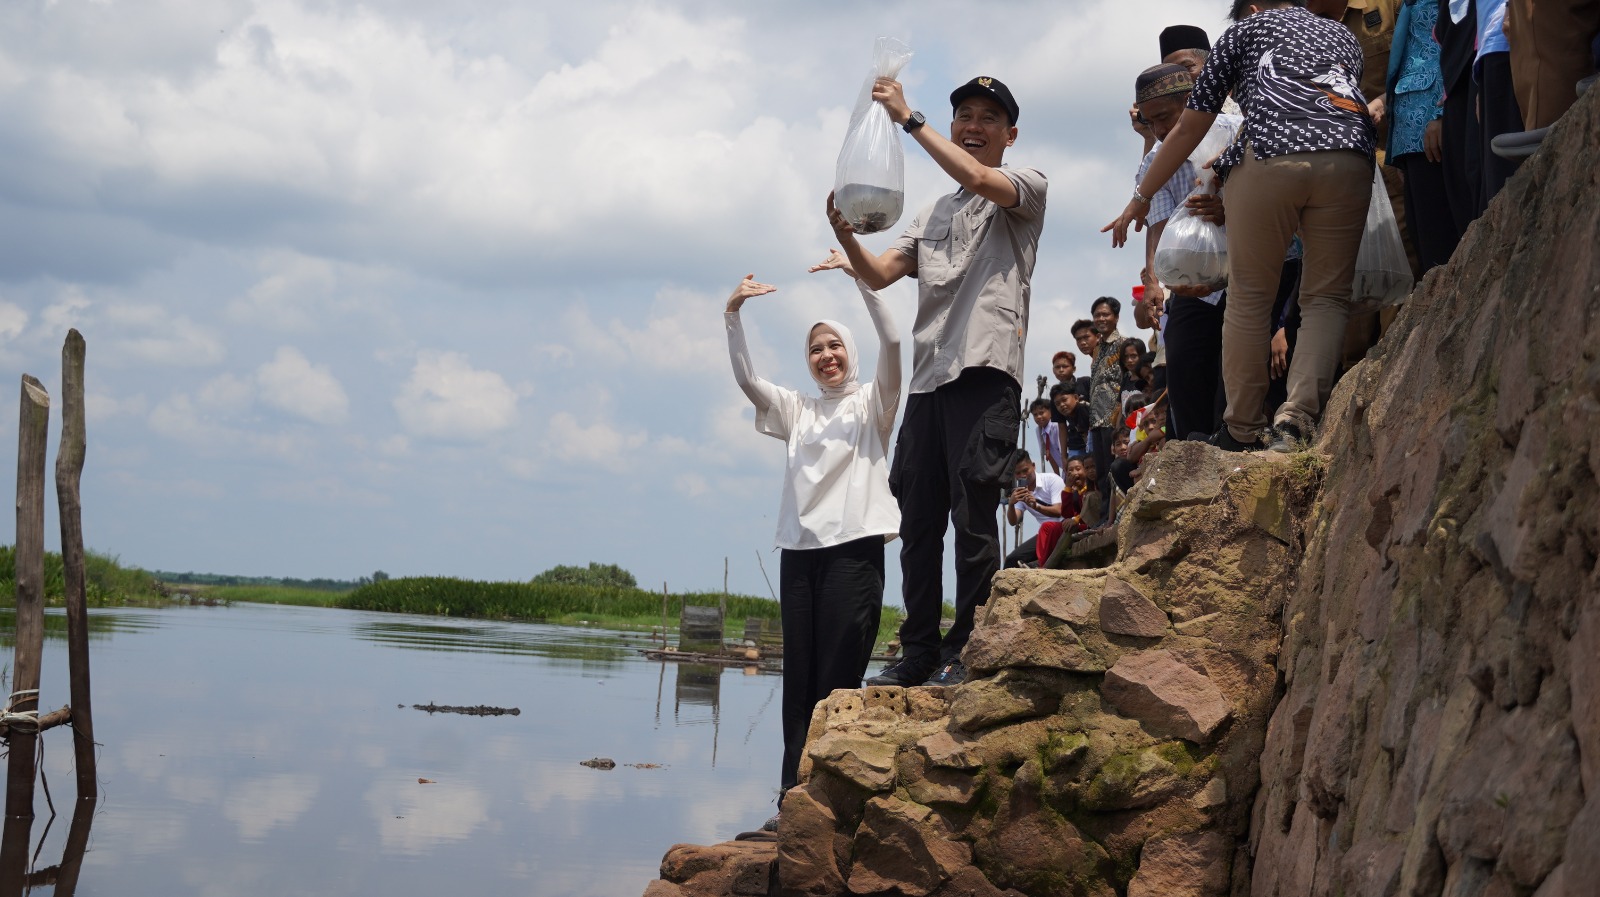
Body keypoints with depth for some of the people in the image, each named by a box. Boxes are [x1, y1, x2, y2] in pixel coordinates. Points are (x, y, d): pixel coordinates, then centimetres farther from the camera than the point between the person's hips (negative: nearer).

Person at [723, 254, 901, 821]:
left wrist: (861, 277, -14)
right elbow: (746, 379, 8)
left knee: (837, 678, -8)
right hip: (799, 550, 4)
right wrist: (732, 315, -4)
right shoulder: (797, 410, 21)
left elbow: (891, 342, -7)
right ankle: (794, 794, 1)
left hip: (854, 546, -4)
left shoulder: (871, 404, 9)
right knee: (798, 678, 1)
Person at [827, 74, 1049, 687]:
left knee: (973, 515, -10)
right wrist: (845, 236, -5)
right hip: (928, 378, 7)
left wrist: (909, 119, -12)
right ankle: (919, 654, 10)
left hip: (986, 371, -7)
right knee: (918, 522, 5)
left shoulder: (1027, 187, 9)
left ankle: (965, 652, -7)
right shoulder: (932, 215, 28)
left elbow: (979, 180, -15)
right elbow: (879, 275, 15)